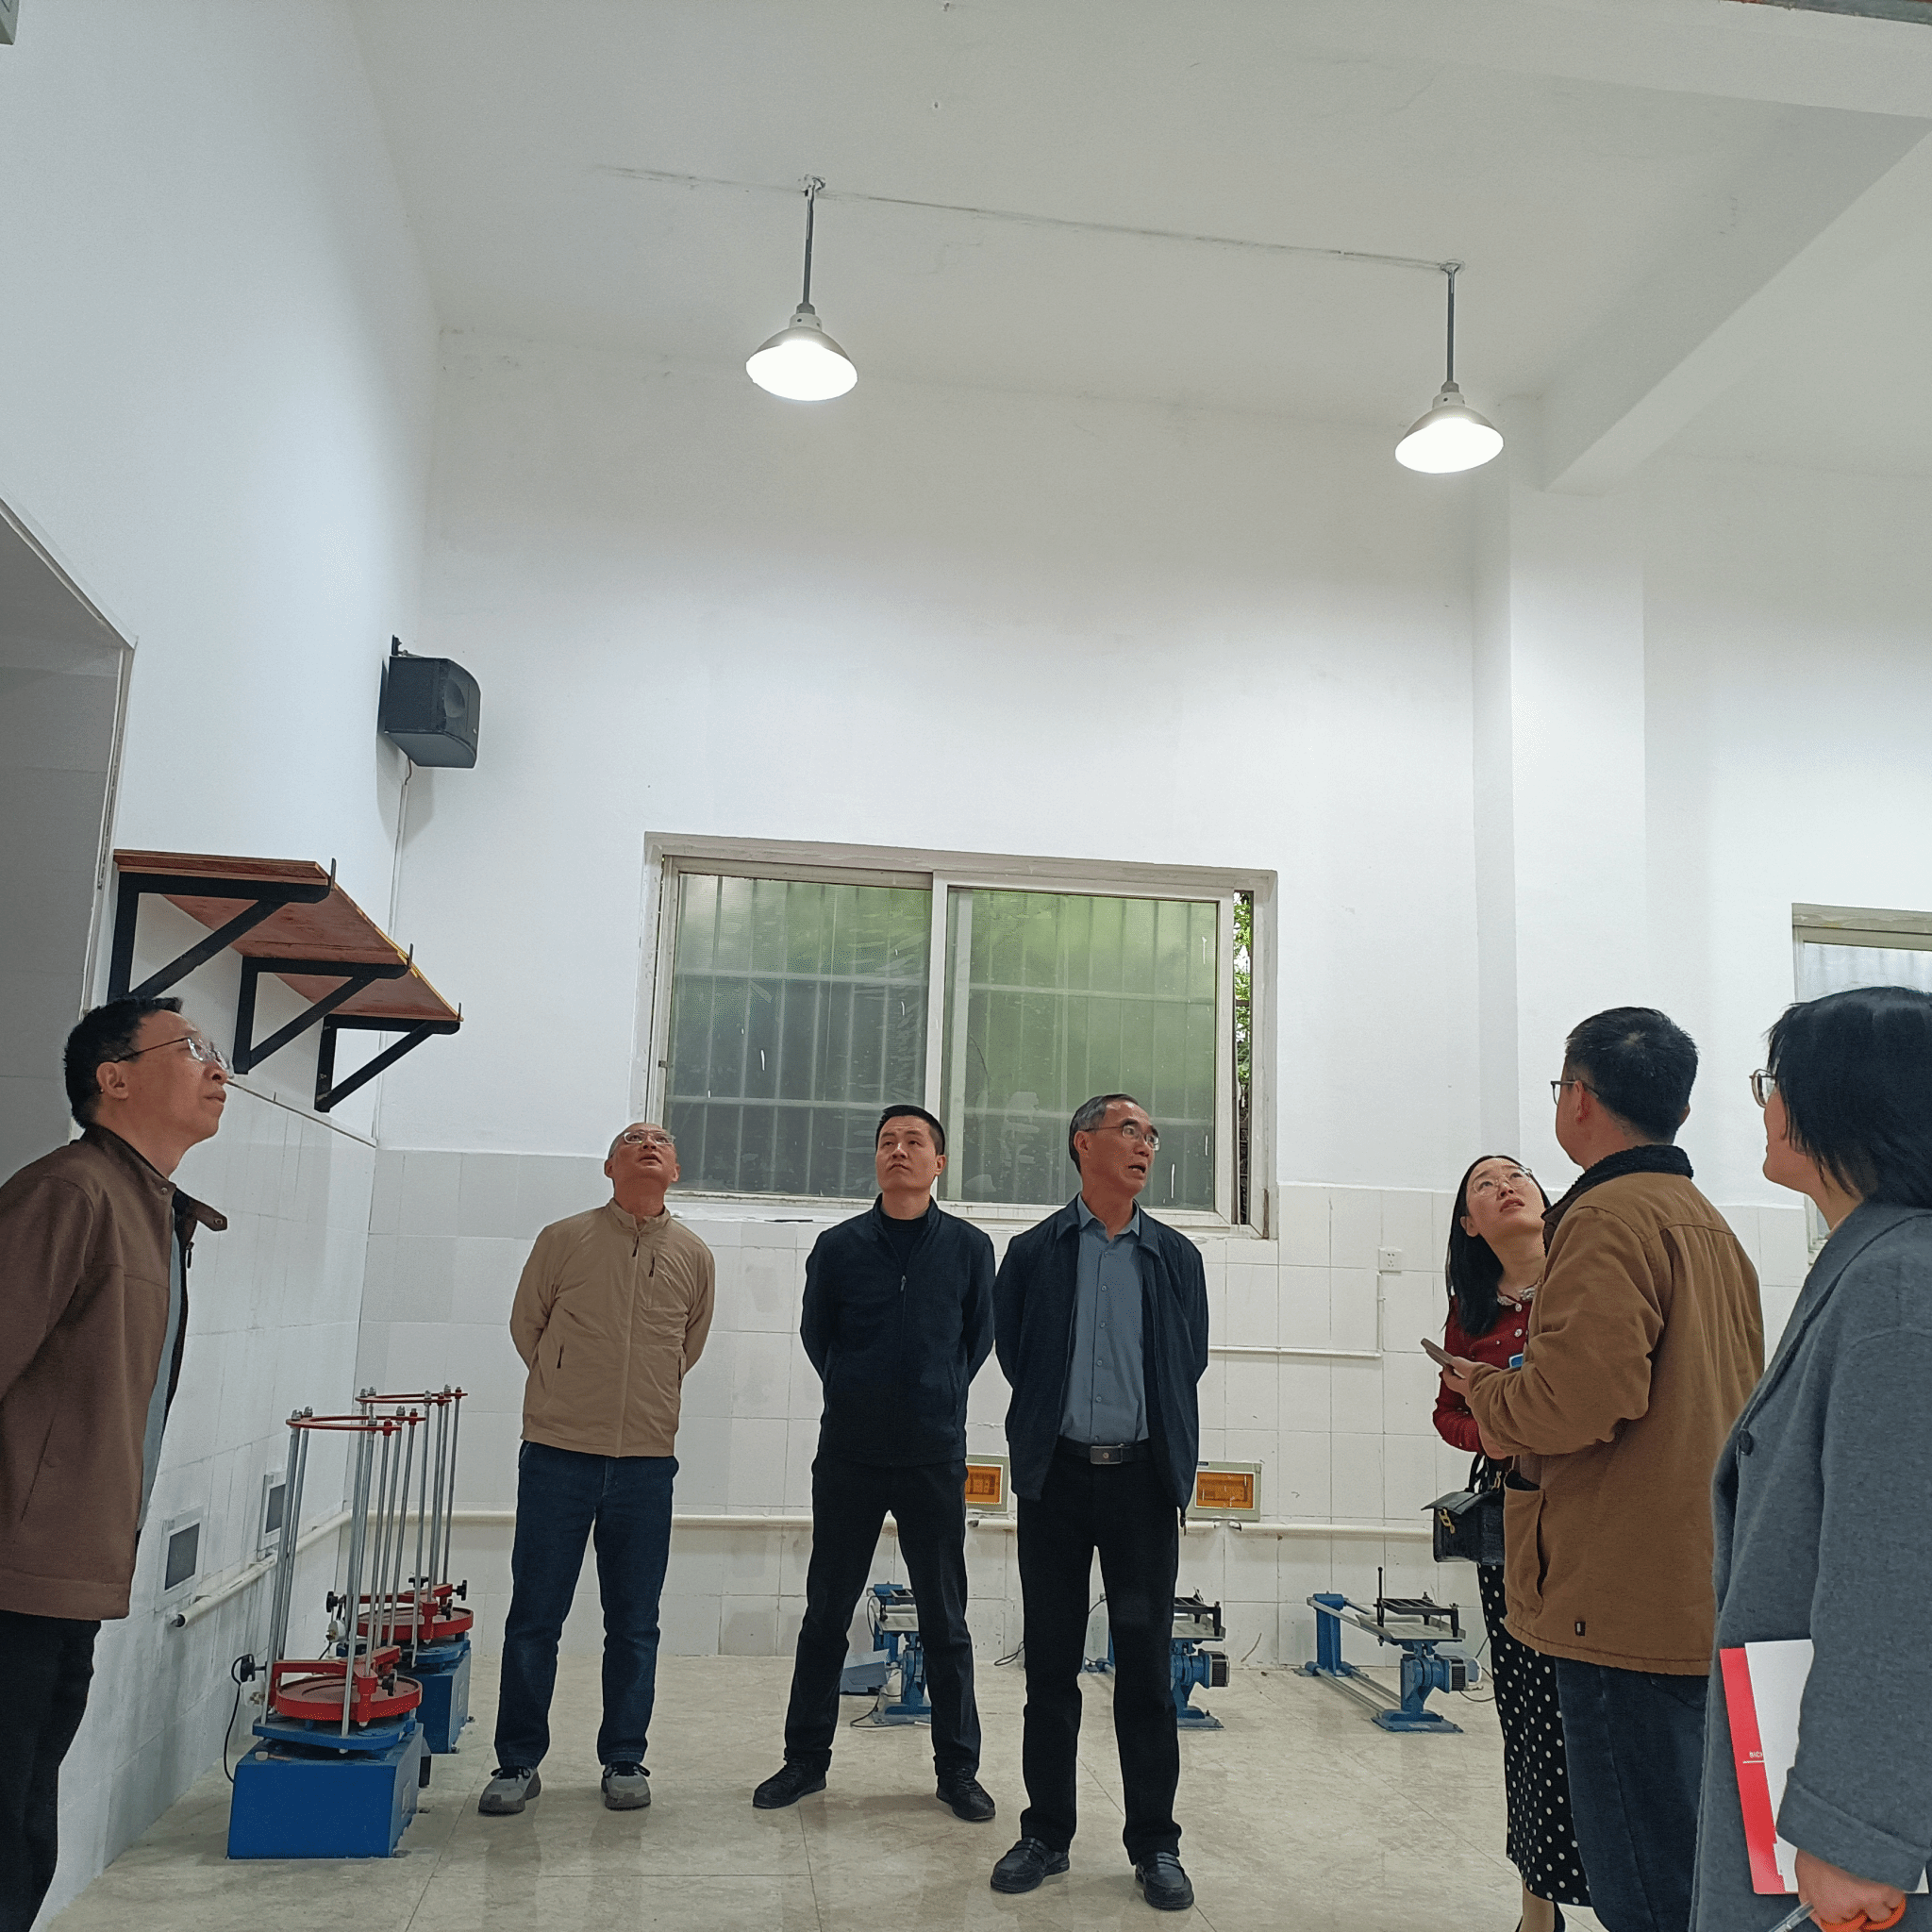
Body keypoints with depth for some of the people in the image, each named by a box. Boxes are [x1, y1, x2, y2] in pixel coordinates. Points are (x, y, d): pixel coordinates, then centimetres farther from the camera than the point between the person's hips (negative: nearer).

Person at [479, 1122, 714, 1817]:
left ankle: (624, 1760, 24)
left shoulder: (694, 1257, 5)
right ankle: (518, 1762, 20)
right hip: (558, 1453, -1)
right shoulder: (563, 1239, 0)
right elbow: (526, 1326, 10)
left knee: (634, 1624, 10)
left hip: (646, 1463, 2)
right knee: (534, 1617, 5)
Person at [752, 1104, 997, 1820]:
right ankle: (806, 1757, 24)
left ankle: (958, 1768, 20)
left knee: (945, 1619, 7)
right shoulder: (838, 1246, -1)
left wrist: (938, 1399, 10)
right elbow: (814, 1335, 12)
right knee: (825, 1612, 10)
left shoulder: (969, 1247, -1)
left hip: (934, 1457, 0)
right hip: (849, 1456, 1)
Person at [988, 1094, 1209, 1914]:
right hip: (1056, 1477, 0)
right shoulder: (1033, 1252, 2)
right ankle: (1046, 1834, 21)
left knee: (1146, 1669, 5)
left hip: (1142, 1480, 1)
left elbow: (1189, 1363, 11)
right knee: (1050, 1667, 8)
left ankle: (1154, 1844, 18)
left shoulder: (1177, 1256, 7)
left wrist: (1166, 1453, 9)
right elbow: (1013, 1354, 7)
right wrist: (1048, 1427, 9)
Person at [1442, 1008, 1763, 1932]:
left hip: (1629, 1601, -10)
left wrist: (1484, 1390, -6)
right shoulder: (1711, 1225, 16)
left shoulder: (1608, 1217, -15)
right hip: (1709, 1594, 10)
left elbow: (1575, 1398, -27)